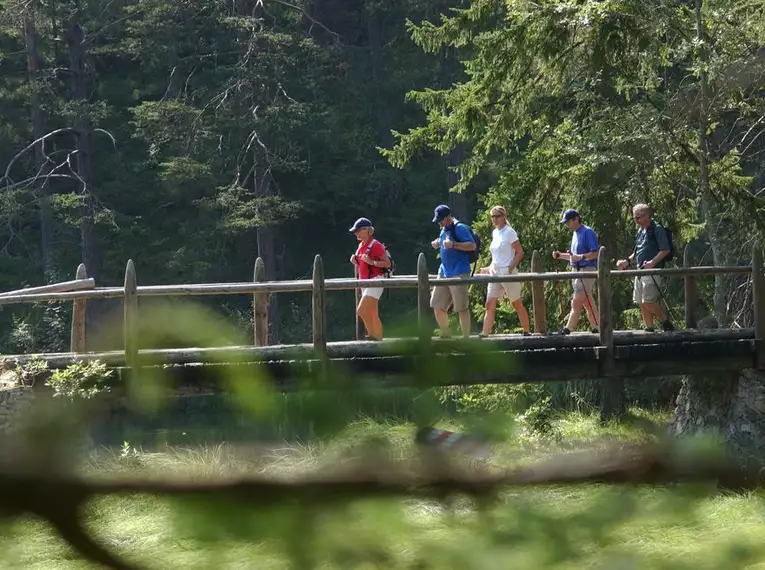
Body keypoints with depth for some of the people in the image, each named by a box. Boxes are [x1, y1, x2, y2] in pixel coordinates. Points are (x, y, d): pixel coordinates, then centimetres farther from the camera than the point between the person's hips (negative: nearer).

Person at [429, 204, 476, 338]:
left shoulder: (459, 228, -10)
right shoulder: (444, 229, 15)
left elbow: (472, 245, -18)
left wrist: (453, 244, -28)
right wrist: (437, 242, 12)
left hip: (458, 273, -9)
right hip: (444, 272, 9)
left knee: (461, 307, -8)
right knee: (437, 306, 7)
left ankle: (466, 338, -3)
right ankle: (446, 336, 19)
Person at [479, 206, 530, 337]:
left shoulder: (509, 232, -9)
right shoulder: (495, 233, 12)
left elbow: (520, 253, -12)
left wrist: (510, 268, -19)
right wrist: (489, 268, 13)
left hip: (507, 273, -7)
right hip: (495, 273, 7)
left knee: (517, 305, 4)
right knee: (489, 306, -3)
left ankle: (526, 333, 15)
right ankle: (484, 335, -7)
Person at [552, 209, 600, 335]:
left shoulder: (587, 232, -11)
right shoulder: (575, 233, 19)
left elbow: (595, 253, -18)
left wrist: (581, 257, -31)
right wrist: (560, 255, 12)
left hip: (587, 270, -10)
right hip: (576, 270, 10)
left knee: (577, 301, -10)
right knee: (587, 302, 10)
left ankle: (568, 329, -11)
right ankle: (596, 328, 12)